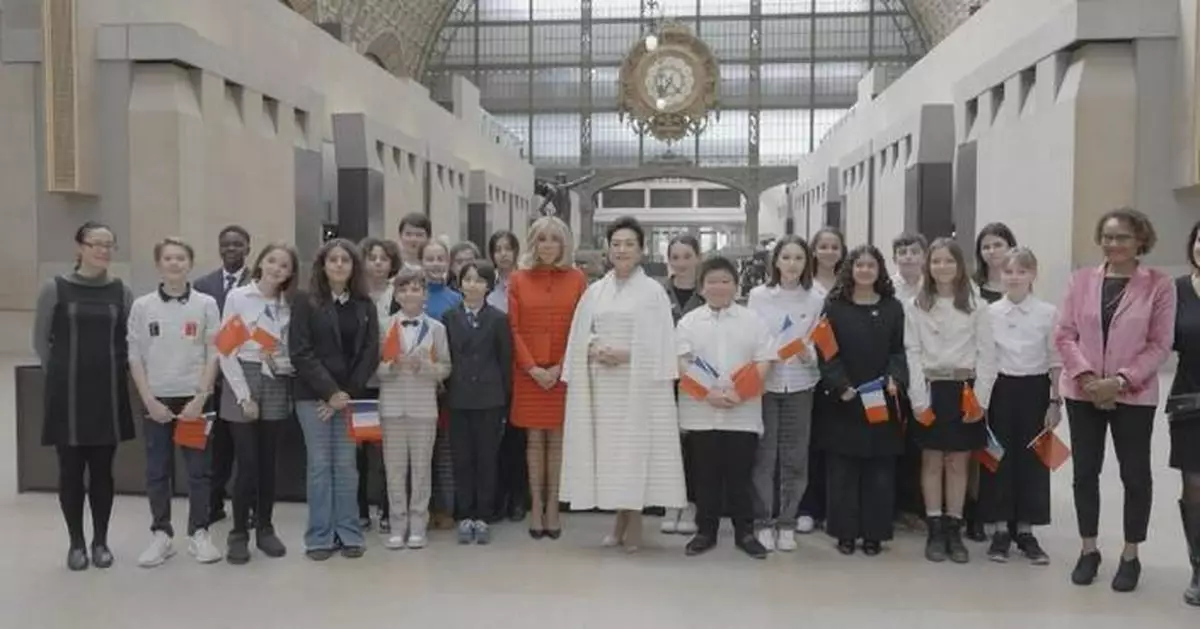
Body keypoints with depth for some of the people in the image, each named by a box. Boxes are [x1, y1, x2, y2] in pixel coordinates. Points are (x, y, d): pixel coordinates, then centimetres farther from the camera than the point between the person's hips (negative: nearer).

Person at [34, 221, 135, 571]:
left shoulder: (121, 292, 3)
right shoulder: (55, 288, -3)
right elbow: (41, 340, 4)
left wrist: (115, 370, 5)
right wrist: (61, 373, 6)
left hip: (109, 392, 1)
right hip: (67, 393, -1)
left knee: (102, 470, 7)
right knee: (71, 470, 5)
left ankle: (100, 541, 20)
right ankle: (76, 543, 19)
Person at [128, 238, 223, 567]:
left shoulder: (206, 304, 0)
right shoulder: (142, 306, 1)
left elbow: (213, 354, -1)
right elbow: (135, 358, 2)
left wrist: (200, 397, -9)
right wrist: (149, 400, -7)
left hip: (193, 398, -1)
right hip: (156, 400, 1)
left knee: (198, 469, 4)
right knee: (157, 471, 7)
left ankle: (199, 534, 14)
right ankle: (161, 534, 18)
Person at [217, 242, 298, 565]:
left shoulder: (288, 305, 7)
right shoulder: (238, 297, -3)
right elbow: (225, 350, -7)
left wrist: (282, 362, -11)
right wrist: (244, 395, -12)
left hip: (277, 387, 3)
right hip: (243, 382, -3)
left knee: (267, 462, 8)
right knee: (247, 463, -4)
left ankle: (265, 529, 20)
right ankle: (239, 533, 10)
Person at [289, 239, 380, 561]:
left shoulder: (365, 305, 8)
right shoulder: (305, 301, -1)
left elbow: (371, 353, 3)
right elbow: (301, 352, -8)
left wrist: (348, 393, -7)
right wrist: (330, 391, -13)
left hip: (351, 396, 2)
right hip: (313, 395, -2)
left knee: (346, 464, 6)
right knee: (319, 465, 2)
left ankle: (349, 533, 14)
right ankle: (320, 536, 10)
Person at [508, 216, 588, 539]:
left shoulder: (577, 279, 2)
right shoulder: (518, 279, 3)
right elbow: (514, 329, 1)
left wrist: (560, 367, -9)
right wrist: (532, 368, -9)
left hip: (564, 372, 0)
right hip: (528, 373, 0)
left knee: (557, 439, 4)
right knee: (534, 439, 5)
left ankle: (553, 507, 11)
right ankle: (536, 507, 12)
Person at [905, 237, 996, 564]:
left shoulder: (976, 306, 2)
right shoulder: (917, 306, 3)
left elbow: (986, 354, 0)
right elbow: (912, 353, -1)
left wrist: (980, 398, -8)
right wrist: (919, 397, -9)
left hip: (965, 389, 0)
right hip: (931, 388, 0)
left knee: (958, 462, 6)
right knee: (932, 461, 5)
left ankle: (954, 530, 16)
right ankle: (935, 530, 13)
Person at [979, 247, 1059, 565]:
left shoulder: (1048, 313, -3)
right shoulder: (989, 312, -2)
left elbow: (1056, 361, 1)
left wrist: (1055, 402, -2)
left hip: (1034, 390, 0)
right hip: (999, 390, 0)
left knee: (1032, 460, 6)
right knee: (998, 458, 5)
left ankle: (1025, 531, 20)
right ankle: (999, 530, 17)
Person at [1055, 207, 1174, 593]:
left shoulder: (1159, 285, -4)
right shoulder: (1081, 280, 4)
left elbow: (1160, 345, -6)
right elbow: (1064, 334, 1)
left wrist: (1121, 380, -16)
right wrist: (1087, 376, -12)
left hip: (1134, 395, -2)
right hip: (1083, 391, 2)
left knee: (1135, 475, 7)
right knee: (1085, 472, 9)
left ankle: (1130, 556, 22)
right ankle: (1089, 550, 23)